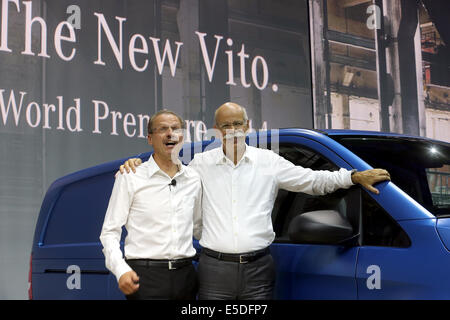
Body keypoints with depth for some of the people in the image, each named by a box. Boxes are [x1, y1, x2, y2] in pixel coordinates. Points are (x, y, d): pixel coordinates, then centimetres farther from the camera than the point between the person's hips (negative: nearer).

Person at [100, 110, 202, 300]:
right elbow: (109, 232, -2)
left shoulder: (193, 179, 12)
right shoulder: (130, 178, 0)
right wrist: (121, 271, -16)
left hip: (185, 275, 4)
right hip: (146, 276, -4)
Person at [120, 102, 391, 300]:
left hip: (258, 267, 1)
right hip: (215, 268, 0)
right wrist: (136, 167, 3)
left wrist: (355, 177, 7)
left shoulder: (269, 161, 9)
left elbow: (313, 181, 13)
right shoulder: (201, 164, 7)